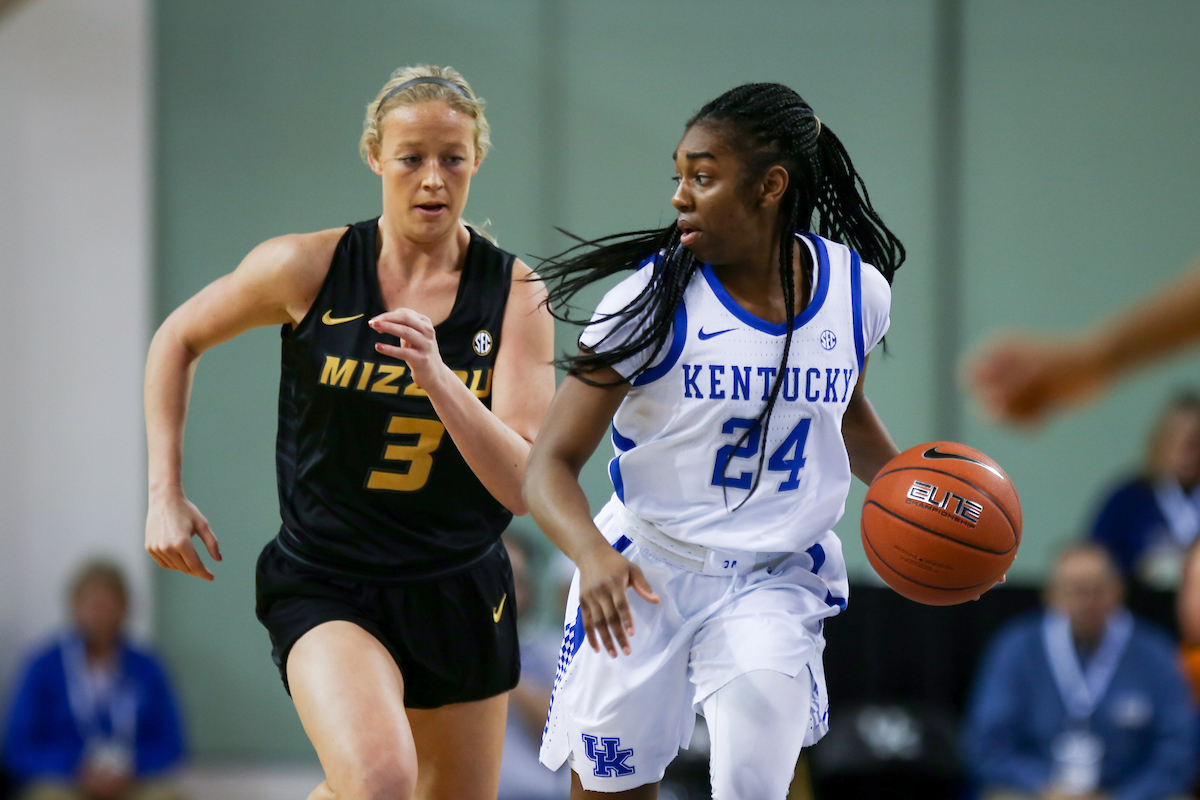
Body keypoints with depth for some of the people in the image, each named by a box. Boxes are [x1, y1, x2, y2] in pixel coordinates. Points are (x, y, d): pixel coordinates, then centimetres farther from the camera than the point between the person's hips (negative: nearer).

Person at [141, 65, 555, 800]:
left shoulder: (514, 292, -7)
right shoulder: (309, 268, -9)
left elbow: (523, 487, -15)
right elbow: (178, 340, 9)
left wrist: (437, 377, -29)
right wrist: (165, 493, 4)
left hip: (460, 593, 3)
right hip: (326, 584, -3)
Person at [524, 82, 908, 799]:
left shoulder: (855, 289, -3)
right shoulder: (655, 300, -14)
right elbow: (550, 464, -15)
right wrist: (591, 553, -35)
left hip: (777, 580, 1)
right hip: (644, 577, -1)